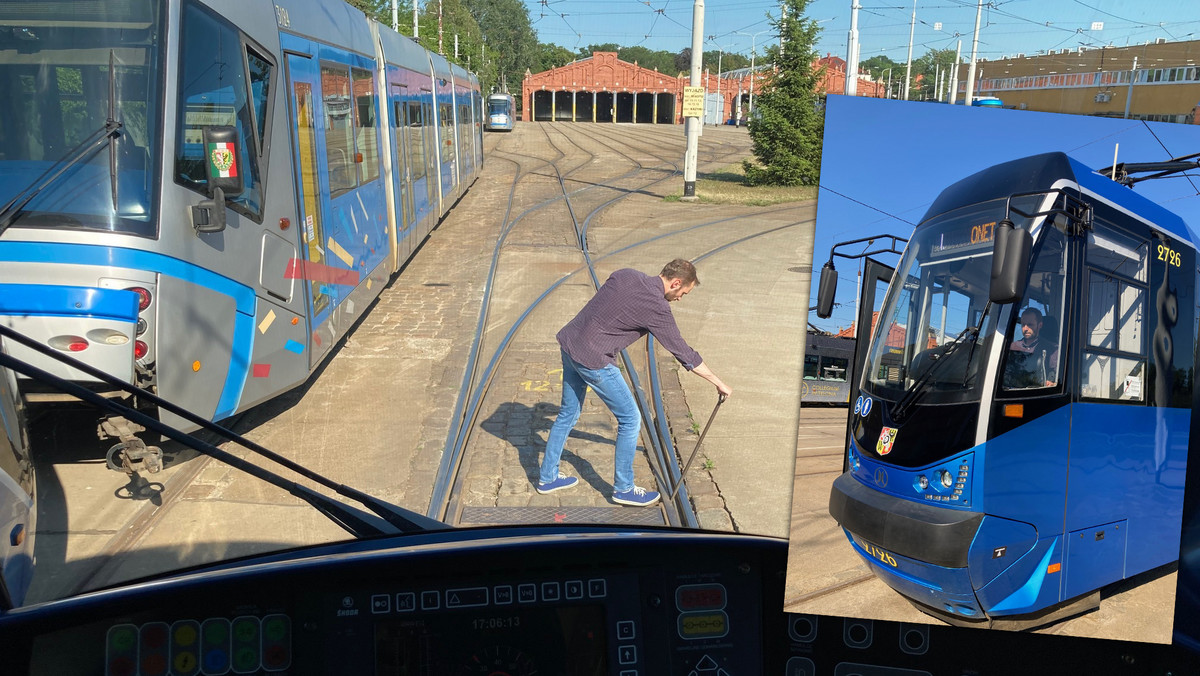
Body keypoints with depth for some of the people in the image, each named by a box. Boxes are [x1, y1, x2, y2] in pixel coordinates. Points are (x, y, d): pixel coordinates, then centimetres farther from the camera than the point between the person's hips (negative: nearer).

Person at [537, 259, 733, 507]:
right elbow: (685, 355, -6)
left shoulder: (625, 274, 7)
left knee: (568, 414, 21)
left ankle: (547, 477, 33)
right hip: (594, 360, -8)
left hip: (569, 342, 8)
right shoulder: (657, 308, -13)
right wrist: (719, 383, 5)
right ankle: (624, 489, 18)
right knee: (630, 419, 6)